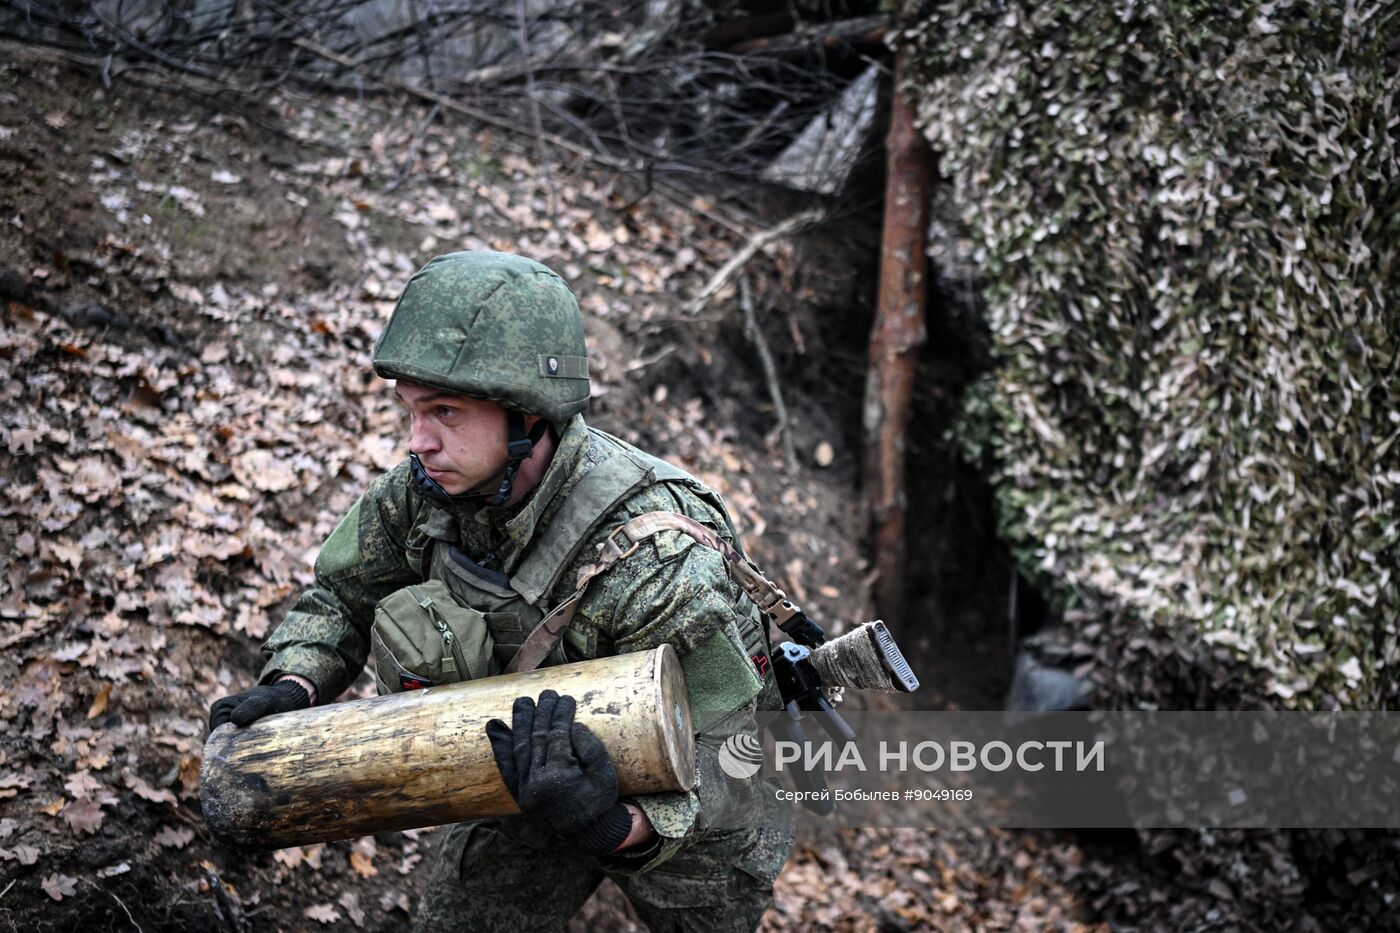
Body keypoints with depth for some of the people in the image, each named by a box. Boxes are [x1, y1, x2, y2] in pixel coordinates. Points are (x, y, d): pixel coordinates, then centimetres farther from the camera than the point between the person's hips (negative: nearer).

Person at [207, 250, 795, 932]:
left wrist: (616, 828, -54)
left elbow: (710, 761, -33)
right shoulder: (425, 489, -20)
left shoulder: (659, 564, -39)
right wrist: (289, 688, -22)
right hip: (546, 775, 5)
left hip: (682, 825, -4)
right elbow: (344, 594, -3)